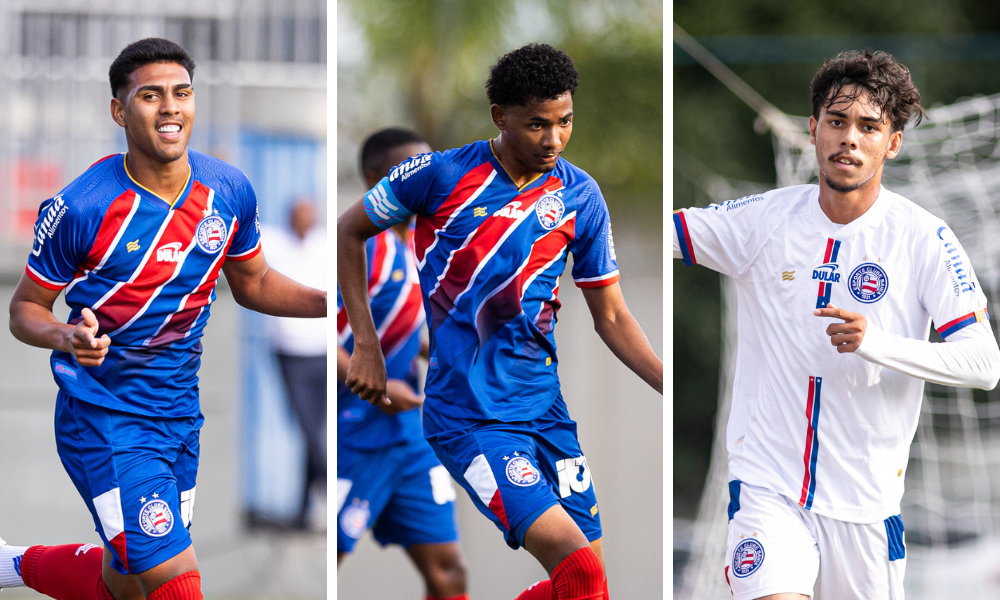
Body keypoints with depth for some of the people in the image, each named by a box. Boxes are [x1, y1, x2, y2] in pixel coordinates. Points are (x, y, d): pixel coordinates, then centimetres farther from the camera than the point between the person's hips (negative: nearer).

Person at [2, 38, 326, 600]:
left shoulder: (229, 191, -3)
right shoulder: (79, 209, -17)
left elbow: (253, 282, 13)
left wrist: (328, 302, -4)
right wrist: (68, 337, -29)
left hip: (180, 412, 6)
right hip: (103, 420, -6)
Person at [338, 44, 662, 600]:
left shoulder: (580, 196, 3)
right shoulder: (440, 175, -8)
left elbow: (611, 315, 9)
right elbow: (348, 232, 6)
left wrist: (672, 389, -4)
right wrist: (367, 345, 0)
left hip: (544, 406, 5)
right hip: (467, 417, -5)